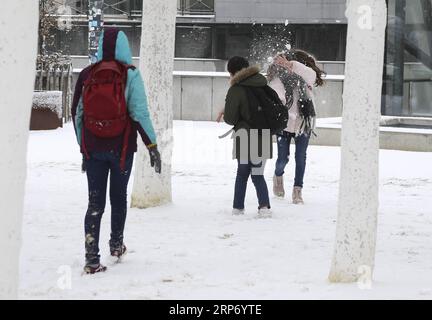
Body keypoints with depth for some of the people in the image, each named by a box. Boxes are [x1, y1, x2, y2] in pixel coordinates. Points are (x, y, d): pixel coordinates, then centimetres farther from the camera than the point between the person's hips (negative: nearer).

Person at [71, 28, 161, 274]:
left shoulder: (87, 75, 2)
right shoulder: (129, 74, -7)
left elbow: (77, 113, 7)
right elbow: (140, 113, -12)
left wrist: (83, 146, 16)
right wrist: (152, 145, -6)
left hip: (92, 149, 2)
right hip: (121, 148, -2)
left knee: (95, 202, 2)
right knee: (119, 196, 18)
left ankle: (92, 258, -7)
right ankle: (116, 244, 34)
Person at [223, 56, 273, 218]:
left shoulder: (236, 89, -11)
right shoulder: (263, 85, 7)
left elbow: (230, 118, -13)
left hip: (245, 136, -4)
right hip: (264, 136, 4)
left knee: (242, 173, 12)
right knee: (258, 174, 11)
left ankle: (238, 207, 15)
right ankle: (264, 205, -8)